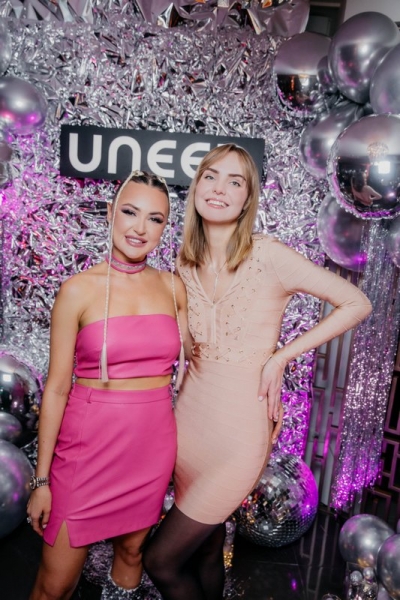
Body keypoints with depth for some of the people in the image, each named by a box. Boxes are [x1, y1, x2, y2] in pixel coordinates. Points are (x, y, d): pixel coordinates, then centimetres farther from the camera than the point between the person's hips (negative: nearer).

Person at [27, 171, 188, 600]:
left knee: (132, 551, 24)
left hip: (152, 444, 3)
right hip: (88, 444, -2)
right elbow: (57, 387, -7)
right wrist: (41, 479, -3)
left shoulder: (173, 286, 0)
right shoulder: (78, 290, -11)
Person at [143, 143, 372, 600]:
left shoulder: (268, 256, -15)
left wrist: (280, 357, -14)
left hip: (239, 425, -5)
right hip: (189, 413, 5)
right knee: (205, 550, 21)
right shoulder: (187, 263, 3)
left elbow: (357, 304, -11)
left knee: (161, 562, 5)